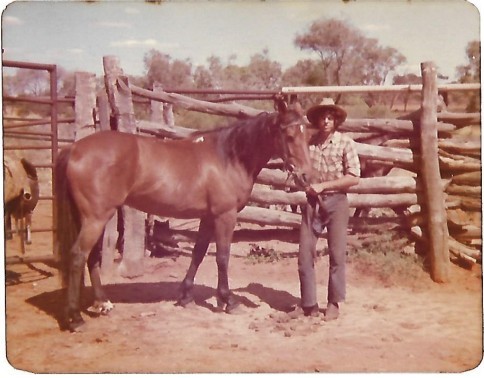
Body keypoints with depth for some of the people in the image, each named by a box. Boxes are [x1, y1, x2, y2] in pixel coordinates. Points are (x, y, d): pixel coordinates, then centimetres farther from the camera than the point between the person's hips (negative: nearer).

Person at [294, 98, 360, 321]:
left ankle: (334, 304, 15)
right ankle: (308, 304, 13)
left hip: (336, 202, -3)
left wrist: (323, 185, -14)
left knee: (337, 254, 3)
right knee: (305, 254, 2)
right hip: (312, 202, 3)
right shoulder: (309, 142, 5)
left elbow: (354, 178, -10)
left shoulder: (345, 143, -5)